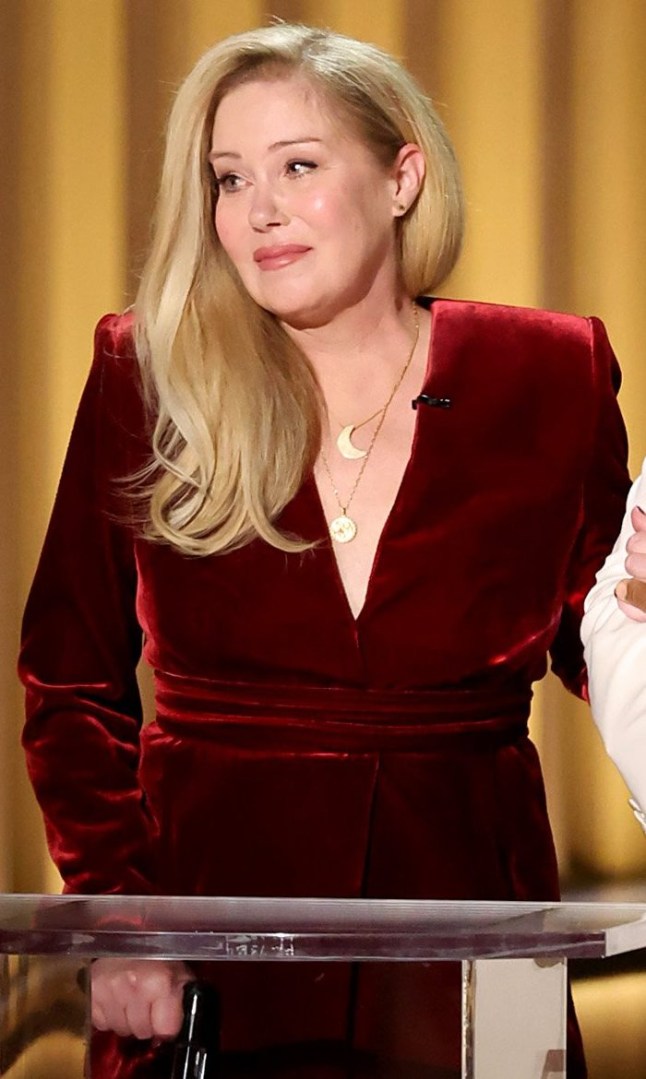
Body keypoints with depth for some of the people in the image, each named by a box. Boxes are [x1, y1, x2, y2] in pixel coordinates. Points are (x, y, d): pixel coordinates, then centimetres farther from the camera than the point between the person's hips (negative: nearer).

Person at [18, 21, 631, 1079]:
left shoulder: (549, 377, -2)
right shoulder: (148, 378, -3)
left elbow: (597, 646, 8)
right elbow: (72, 684, 2)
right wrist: (119, 911, -9)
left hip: (461, 963, 1)